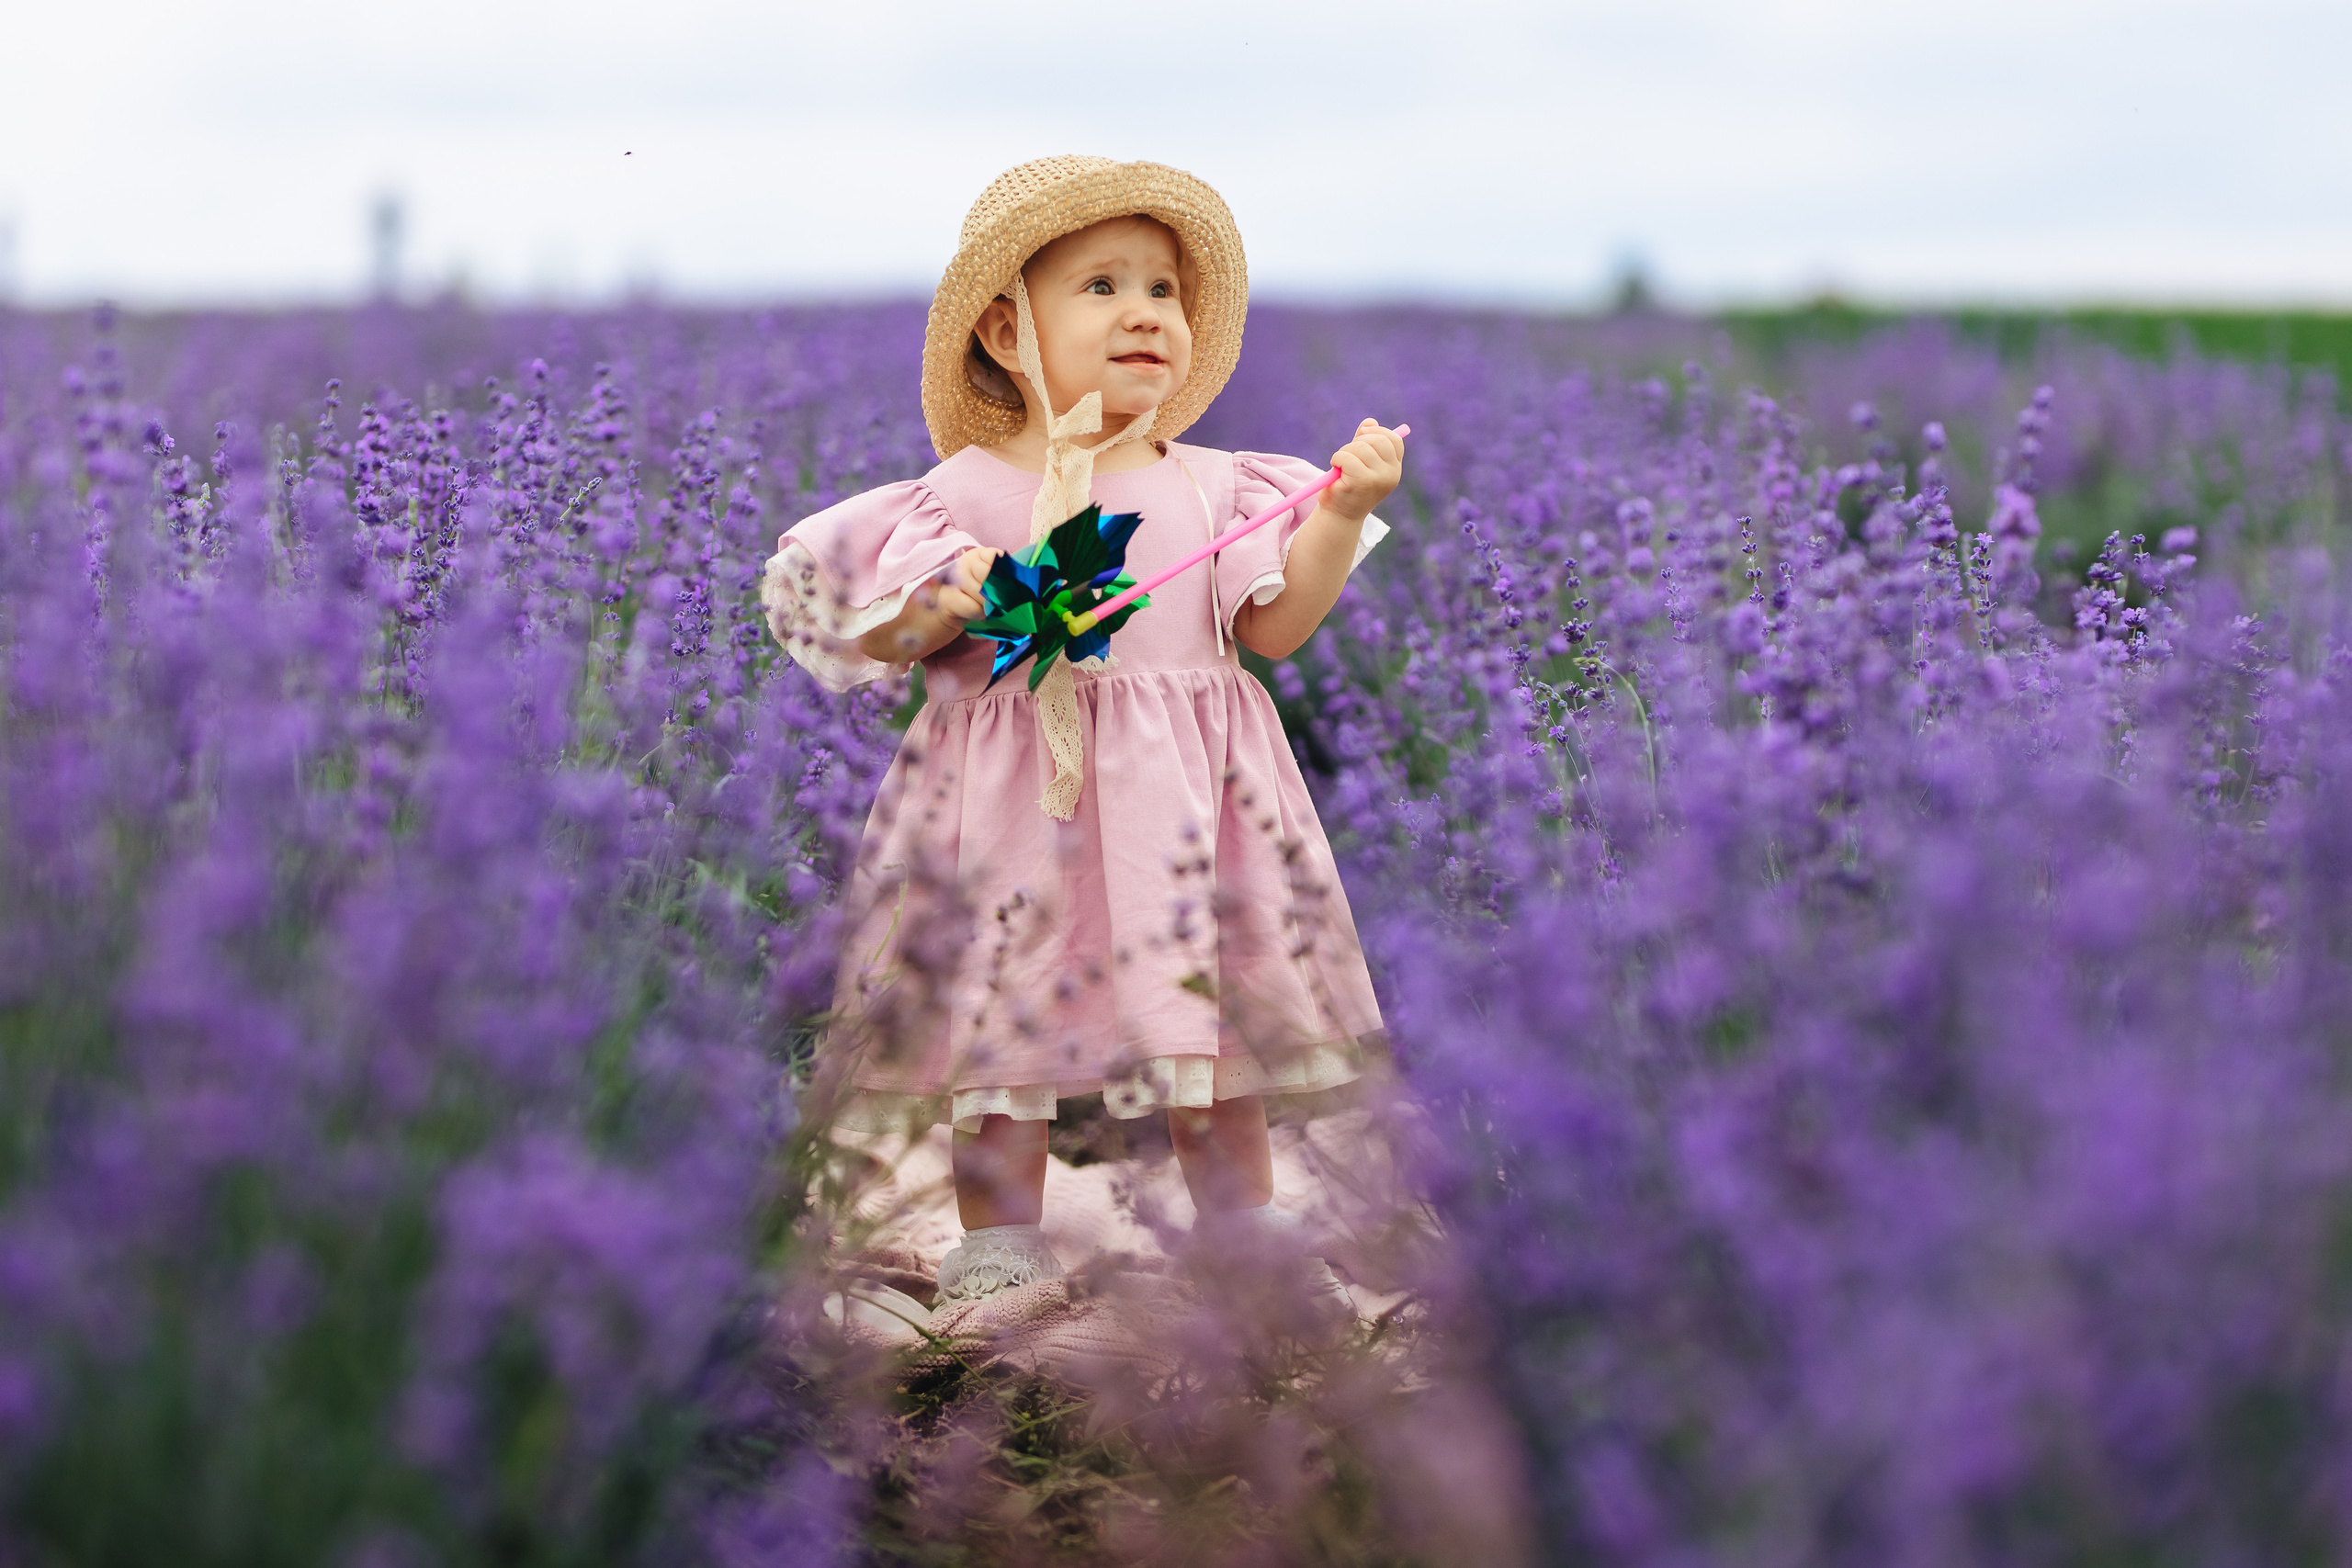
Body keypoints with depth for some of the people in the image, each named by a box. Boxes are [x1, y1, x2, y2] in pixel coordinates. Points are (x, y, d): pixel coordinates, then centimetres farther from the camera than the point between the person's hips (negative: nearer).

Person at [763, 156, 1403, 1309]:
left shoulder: (1212, 488, 6)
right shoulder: (963, 491, -2)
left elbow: (1275, 626, 5)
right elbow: (879, 639, -2)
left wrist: (1343, 511, -4)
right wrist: (954, 602, -21)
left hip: (1182, 800, 2)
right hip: (1016, 801, -2)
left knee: (1213, 1043, 10)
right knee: (1001, 1039, 2)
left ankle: (1248, 1251, 25)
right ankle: (995, 1268, 16)